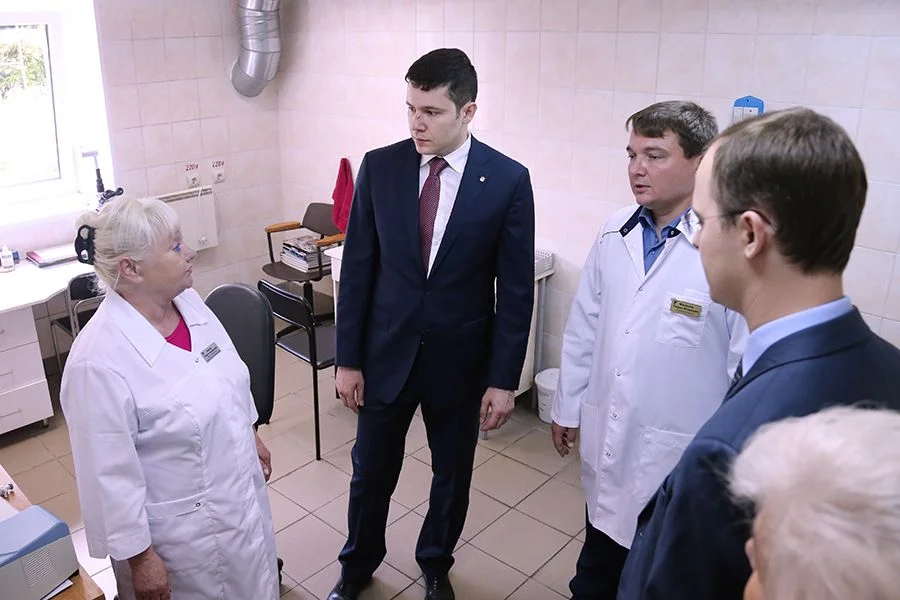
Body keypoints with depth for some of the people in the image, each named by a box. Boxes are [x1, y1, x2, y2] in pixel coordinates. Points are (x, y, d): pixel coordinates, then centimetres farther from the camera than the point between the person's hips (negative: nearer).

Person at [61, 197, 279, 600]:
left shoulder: (187, 301, -7)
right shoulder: (99, 360, -28)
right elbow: (111, 475, -21)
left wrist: (251, 437, 17)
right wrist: (140, 557, -14)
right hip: (183, 532, -6)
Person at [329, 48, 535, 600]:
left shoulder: (508, 180, -11)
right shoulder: (379, 167, -6)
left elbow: (516, 290, -7)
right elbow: (357, 269, -2)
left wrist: (504, 378, -7)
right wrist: (348, 359, -1)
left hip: (461, 361, -1)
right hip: (386, 353, 1)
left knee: (452, 476, 18)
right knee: (371, 472, 17)